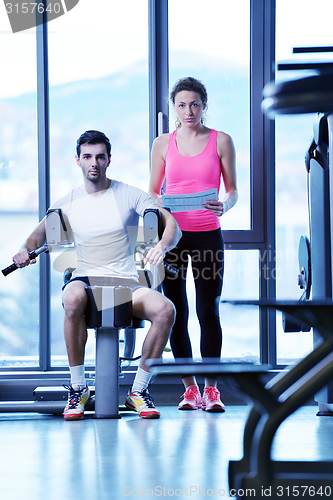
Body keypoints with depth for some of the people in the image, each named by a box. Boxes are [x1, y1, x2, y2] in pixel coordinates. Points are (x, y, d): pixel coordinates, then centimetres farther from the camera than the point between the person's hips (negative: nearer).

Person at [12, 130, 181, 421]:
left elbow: (172, 226, -1)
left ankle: (139, 390, -13)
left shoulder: (130, 195, 5)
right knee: (73, 298, -38)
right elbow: (41, 233, 11)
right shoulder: (68, 203, 12)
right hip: (86, 279, 0)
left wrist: (161, 247, -25)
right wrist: (26, 250, -14)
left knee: (166, 309, -30)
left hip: (126, 282, 0)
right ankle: (77, 388, -23)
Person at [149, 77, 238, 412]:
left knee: (208, 312, -2)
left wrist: (224, 206, -16)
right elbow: (152, 191, 12)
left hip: (208, 233, -1)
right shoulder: (162, 144, 7)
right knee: (177, 312, 2)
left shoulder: (221, 141, 3)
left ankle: (211, 388, 6)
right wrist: (157, 203, -11)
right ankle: (189, 387, 11)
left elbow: (233, 189, 6)